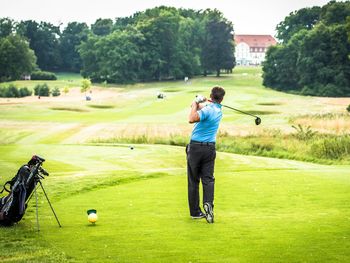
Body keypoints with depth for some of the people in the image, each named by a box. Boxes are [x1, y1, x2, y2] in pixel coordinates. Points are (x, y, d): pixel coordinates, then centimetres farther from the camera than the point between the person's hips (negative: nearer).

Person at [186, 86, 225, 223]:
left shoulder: (208, 109, -16)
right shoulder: (218, 110, 8)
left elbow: (191, 119, -31)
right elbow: (196, 107, 18)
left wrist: (196, 103, -19)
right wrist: (197, 104, -3)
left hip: (196, 147, -5)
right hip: (210, 148, 5)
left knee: (193, 180, 7)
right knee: (208, 179, 3)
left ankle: (195, 211, 11)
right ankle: (208, 203, -23)